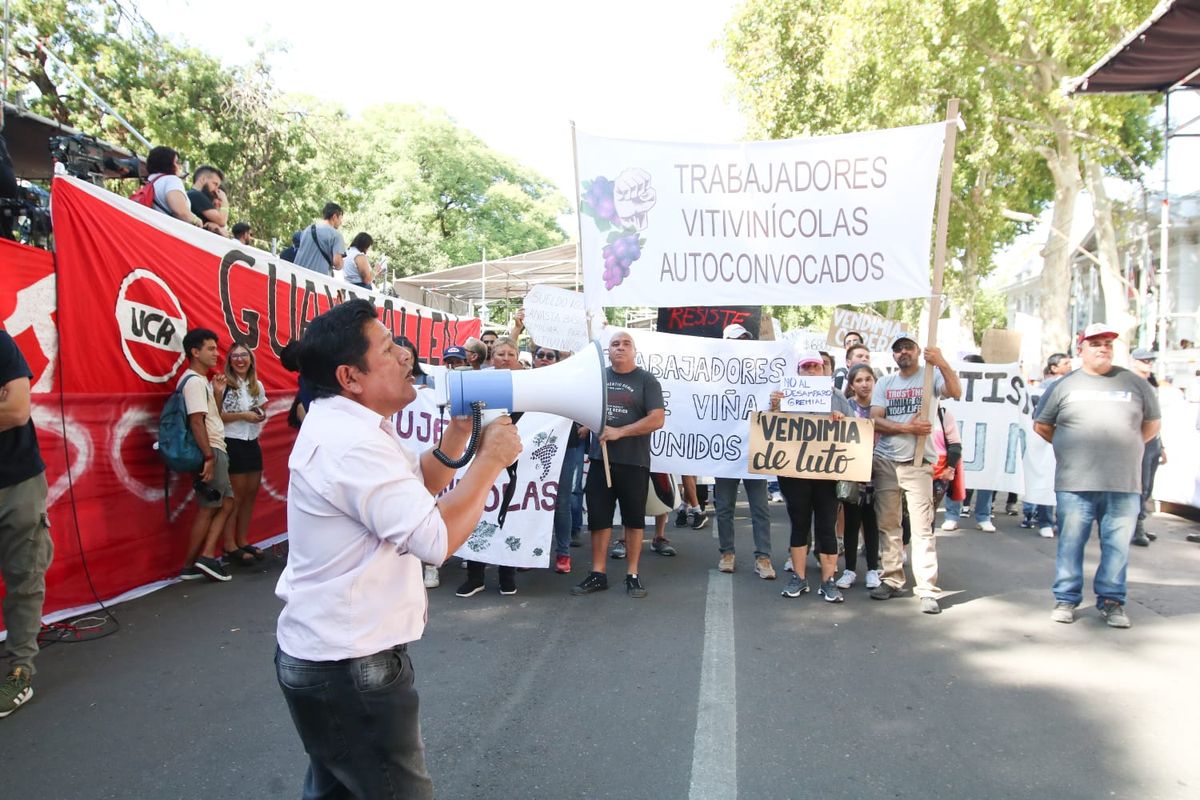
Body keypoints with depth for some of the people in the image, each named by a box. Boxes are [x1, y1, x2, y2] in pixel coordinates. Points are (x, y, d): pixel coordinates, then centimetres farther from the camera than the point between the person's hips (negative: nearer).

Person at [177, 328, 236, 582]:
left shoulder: (201, 380, 17)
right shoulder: (194, 381, -14)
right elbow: (196, 421, -21)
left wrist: (217, 394, 6)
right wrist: (209, 457, -24)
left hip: (215, 450, 10)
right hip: (210, 452, -10)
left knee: (225, 503, 11)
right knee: (208, 509, -2)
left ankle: (207, 556, 9)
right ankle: (190, 566, 6)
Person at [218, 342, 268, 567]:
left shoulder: (257, 386, 11)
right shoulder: (223, 384, -10)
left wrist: (261, 415, 1)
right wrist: (242, 416, -20)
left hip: (252, 444, 7)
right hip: (232, 444, -7)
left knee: (251, 493, 11)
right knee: (236, 496, -1)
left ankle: (243, 541, 24)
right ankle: (230, 546, 9)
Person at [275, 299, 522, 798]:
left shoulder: (342, 425, 8)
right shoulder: (351, 443, -26)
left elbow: (420, 487, 15)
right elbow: (436, 538, -32)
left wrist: (459, 431, 0)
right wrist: (491, 460, -20)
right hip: (349, 666, -10)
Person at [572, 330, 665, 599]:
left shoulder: (647, 380, -3)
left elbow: (657, 419, -13)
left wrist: (619, 432, -17)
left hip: (634, 462, -4)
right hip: (600, 459, 4)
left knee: (633, 518, 6)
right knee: (598, 517, 7)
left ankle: (632, 574, 16)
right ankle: (598, 574, 17)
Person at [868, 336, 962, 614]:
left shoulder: (931, 376, 3)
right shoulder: (885, 383, 11)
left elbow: (956, 392, -18)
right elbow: (875, 421, 1)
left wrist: (942, 364, -32)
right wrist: (907, 428, -13)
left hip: (918, 464, -4)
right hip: (885, 462, 4)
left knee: (922, 528, -7)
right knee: (888, 525, 9)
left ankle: (927, 591, -5)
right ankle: (892, 580, 19)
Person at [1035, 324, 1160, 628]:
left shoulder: (1135, 383, 10)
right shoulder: (1065, 385, 8)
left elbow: (1151, 425, 19)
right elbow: (1041, 426, 15)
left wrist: (1125, 448, 13)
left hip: (1124, 484, 1)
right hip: (1075, 484, -1)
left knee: (1117, 544, 5)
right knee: (1070, 542, 3)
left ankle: (1111, 601, 17)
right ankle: (1066, 599, 13)